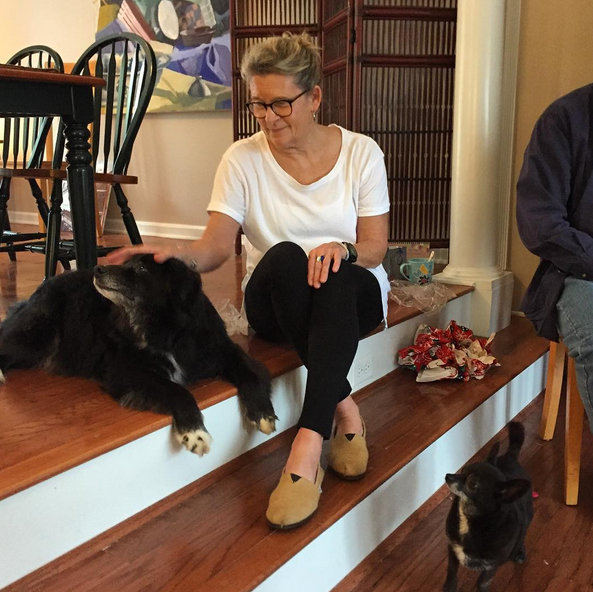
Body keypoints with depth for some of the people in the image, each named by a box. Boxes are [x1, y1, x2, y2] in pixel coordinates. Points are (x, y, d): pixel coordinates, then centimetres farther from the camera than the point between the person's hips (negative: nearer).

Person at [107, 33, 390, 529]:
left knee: (333, 271, -37)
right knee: (283, 257, -35)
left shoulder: (361, 152, -1)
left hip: (353, 296, 0)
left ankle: (308, 445, -39)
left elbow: (375, 247, -3)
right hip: (276, 303, 0)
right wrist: (174, 257, -34)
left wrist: (342, 248, -26)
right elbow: (217, 245, -13)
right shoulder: (243, 159, -2)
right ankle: (343, 408, -25)